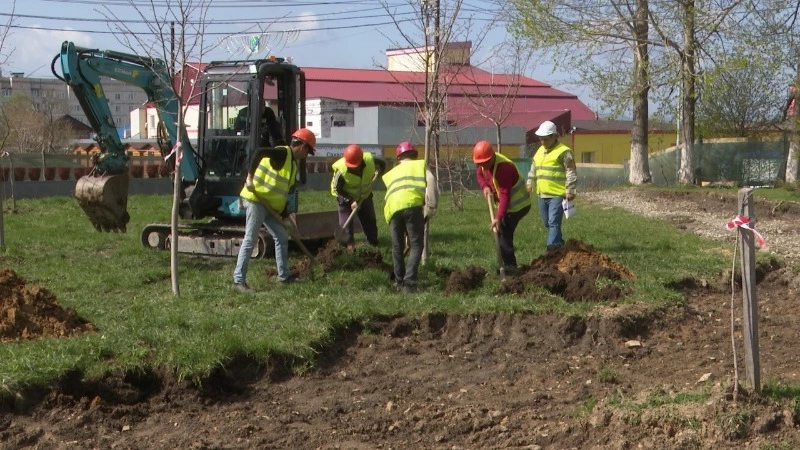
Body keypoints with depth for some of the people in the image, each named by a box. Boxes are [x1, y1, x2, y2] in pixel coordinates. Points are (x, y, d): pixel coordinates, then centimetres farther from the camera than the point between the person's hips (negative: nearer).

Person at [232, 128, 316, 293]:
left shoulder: (292, 163, 17)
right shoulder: (283, 153, -11)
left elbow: (282, 192, 18)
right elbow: (259, 152, -30)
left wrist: (288, 214, 7)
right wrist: (250, 176, -33)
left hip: (269, 204, 10)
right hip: (255, 199, -10)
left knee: (282, 236, 13)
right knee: (250, 239, -11)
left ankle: (284, 276, 22)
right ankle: (239, 280, -9)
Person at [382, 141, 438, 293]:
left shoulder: (391, 173, 35)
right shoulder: (421, 165, 26)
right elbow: (431, 184, 6)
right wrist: (431, 208, 7)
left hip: (392, 208, 3)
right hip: (412, 205, -3)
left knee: (397, 247, 17)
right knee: (416, 245, 3)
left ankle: (399, 282, 25)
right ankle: (409, 283, -9)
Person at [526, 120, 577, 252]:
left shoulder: (564, 152, -9)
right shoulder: (540, 151, 16)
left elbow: (571, 173, -12)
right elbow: (533, 168, 28)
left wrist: (570, 191, -18)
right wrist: (530, 182, 18)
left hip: (557, 195, -8)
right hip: (542, 194, 8)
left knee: (554, 222, -13)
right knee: (547, 223, 16)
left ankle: (552, 249, -15)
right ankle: (560, 244, 31)